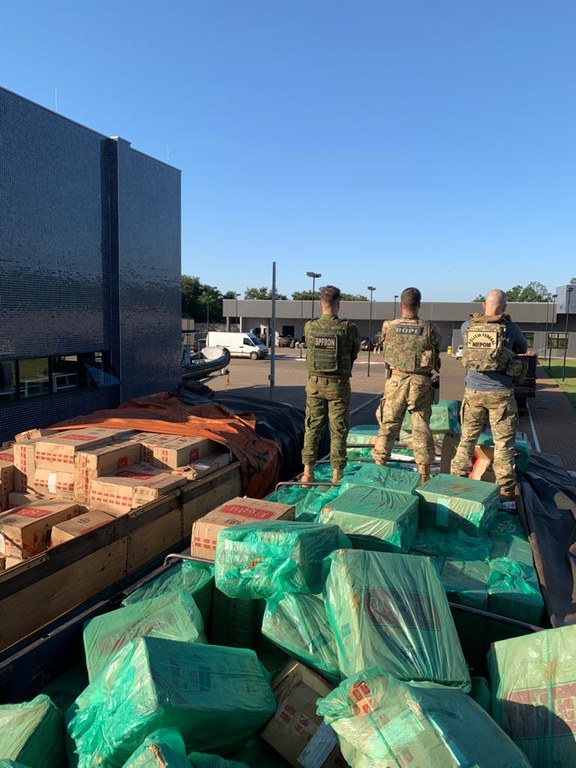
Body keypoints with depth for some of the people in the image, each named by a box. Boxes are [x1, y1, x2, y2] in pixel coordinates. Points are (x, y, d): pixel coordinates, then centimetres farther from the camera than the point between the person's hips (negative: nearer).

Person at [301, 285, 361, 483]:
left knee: (312, 428, 11)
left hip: (315, 383, 2)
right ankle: (337, 475, 11)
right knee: (338, 431, 7)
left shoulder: (309, 327, -5)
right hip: (338, 385, -2)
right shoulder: (348, 328, -12)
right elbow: (355, 351, 6)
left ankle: (307, 473, 12)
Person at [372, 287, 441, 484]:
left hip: (396, 381, 0)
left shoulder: (388, 327, -3)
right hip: (421, 383, 0)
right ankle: (425, 477, 13)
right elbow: (437, 347, 12)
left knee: (388, 426, 10)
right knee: (421, 428, 8)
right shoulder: (429, 329, -4)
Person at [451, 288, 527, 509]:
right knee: (504, 444, 4)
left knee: (467, 438, 15)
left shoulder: (467, 327, 0)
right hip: (500, 394, -2)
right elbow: (523, 348, 15)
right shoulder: (510, 328, -6)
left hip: (474, 391, 2)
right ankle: (506, 494, 8)